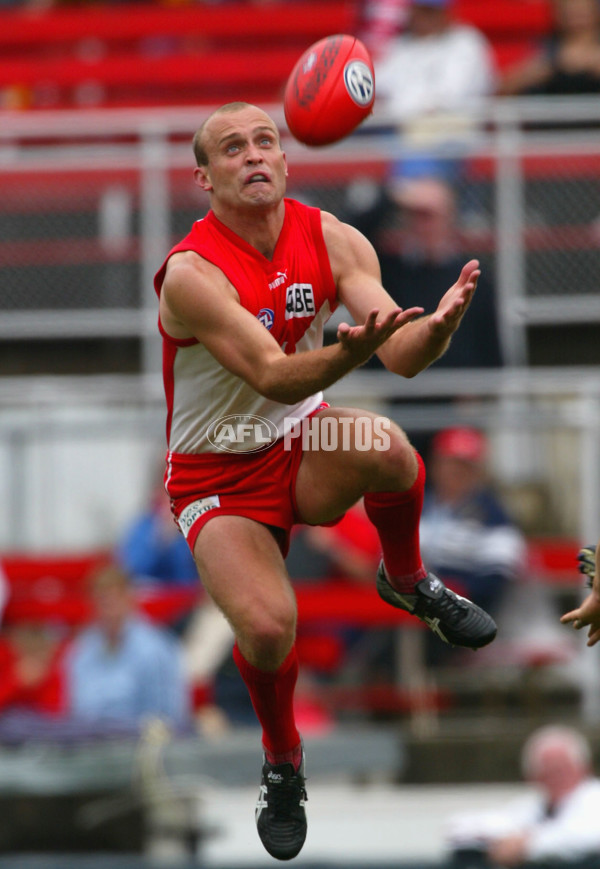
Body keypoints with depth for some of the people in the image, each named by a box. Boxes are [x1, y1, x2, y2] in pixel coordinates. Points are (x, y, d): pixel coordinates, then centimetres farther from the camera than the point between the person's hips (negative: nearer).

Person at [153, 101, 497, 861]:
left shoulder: (329, 240, -9)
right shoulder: (192, 273, -23)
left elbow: (402, 355, -16)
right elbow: (272, 377, -33)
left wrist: (438, 324, -40)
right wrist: (348, 352, -53)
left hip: (303, 445, 3)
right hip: (219, 477, -3)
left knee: (384, 447, -34)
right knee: (267, 626, -27)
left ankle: (407, 582, 0)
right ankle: (282, 764, 7)